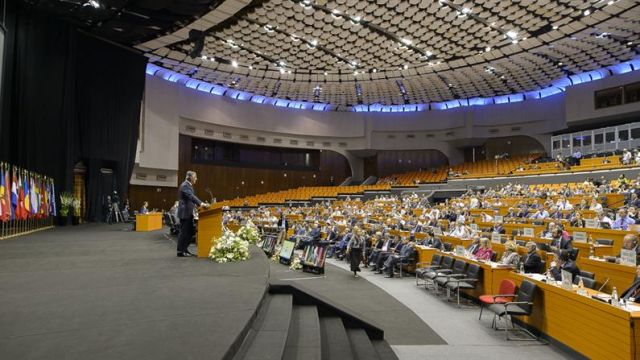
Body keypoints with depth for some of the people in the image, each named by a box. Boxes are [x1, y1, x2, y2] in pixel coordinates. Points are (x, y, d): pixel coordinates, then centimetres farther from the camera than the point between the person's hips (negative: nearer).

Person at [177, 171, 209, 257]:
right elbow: (191, 196, -28)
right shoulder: (185, 185, -15)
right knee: (184, 232, -5)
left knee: (190, 232, 12)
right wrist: (201, 203, -37)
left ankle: (185, 250, 19)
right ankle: (180, 251, 2)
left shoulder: (189, 185, 17)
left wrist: (201, 204, 11)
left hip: (189, 213, 10)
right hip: (185, 212, -10)